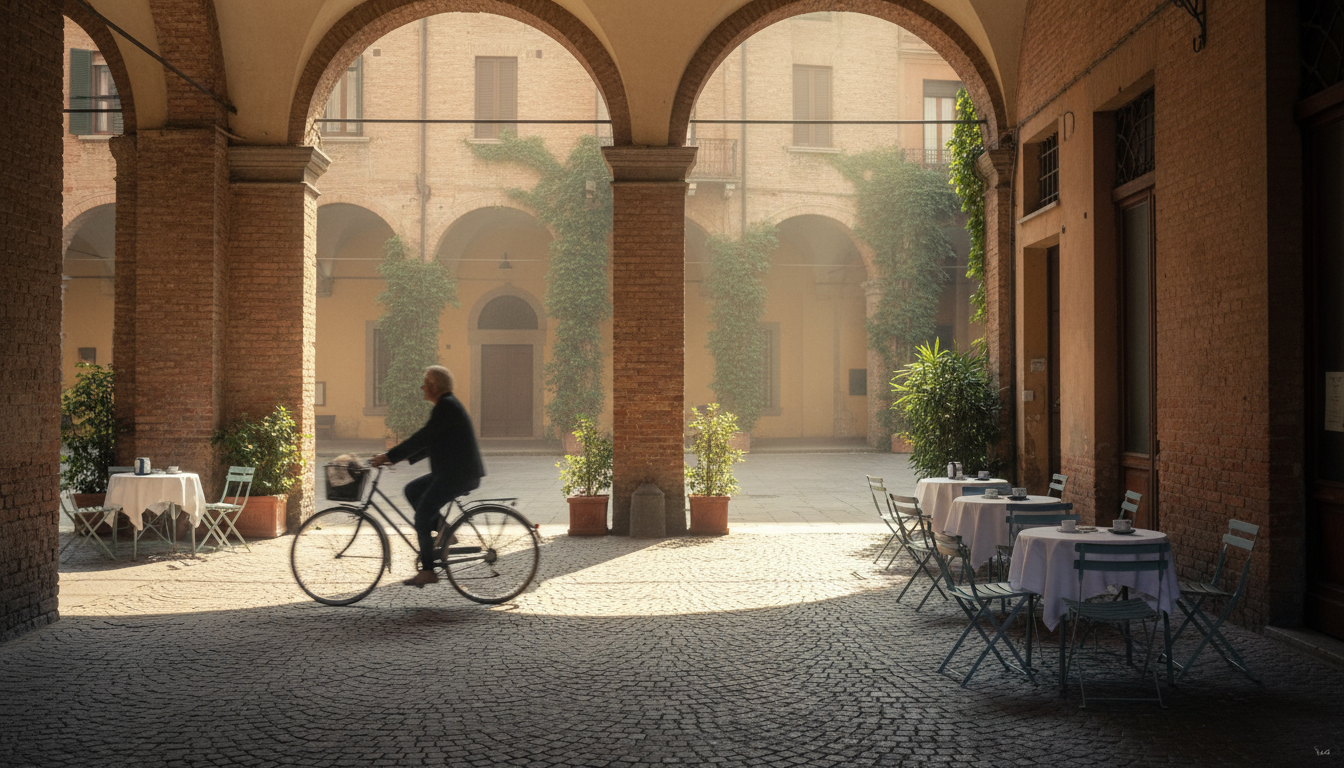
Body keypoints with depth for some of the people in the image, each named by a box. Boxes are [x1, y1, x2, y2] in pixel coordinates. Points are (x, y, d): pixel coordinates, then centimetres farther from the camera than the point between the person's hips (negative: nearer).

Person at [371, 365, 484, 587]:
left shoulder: (447, 407, -16)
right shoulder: (445, 406, 17)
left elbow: (422, 439, -21)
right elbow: (428, 442, 19)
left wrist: (389, 456, -18)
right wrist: (397, 457, 13)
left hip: (460, 475, -10)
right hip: (450, 472, 10)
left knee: (422, 516, -7)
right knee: (412, 490, 14)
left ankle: (428, 571, -2)